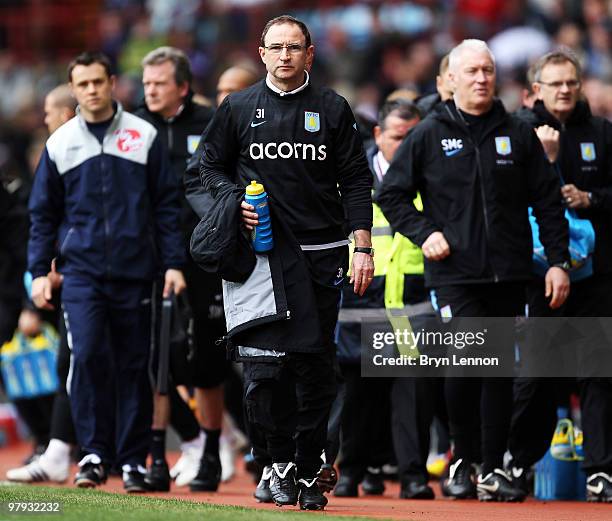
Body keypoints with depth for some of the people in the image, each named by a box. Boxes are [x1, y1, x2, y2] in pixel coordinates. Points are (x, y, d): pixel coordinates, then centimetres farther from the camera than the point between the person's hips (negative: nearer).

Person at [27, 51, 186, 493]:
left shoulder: (144, 136, 4)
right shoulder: (60, 144, 7)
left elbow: (166, 204, 6)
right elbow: (43, 213, 12)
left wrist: (173, 263, 0)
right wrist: (39, 271, 4)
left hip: (134, 272, 0)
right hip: (82, 269, 0)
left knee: (134, 365, 3)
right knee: (87, 354, -15)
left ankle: (133, 459, 10)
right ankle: (94, 453, -8)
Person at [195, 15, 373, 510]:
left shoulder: (332, 108, 7)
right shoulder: (239, 108, 8)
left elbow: (356, 182, 7)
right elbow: (211, 166, 17)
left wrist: (363, 248, -2)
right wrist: (235, 202, -3)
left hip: (321, 254, 0)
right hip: (262, 257, 0)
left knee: (316, 365, 0)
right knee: (265, 365, -9)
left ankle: (309, 470, 7)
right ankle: (281, 462, 4)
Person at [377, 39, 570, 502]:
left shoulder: (518, 135, 8)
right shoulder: (429, 135, 3)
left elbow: (547, 202, 11)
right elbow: (392, 194, 10)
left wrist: (559, 261, 4)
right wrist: (423, 233, -4)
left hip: (510, 274, 2)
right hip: (455, 272, -2)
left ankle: (494, 469, 10)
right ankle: (464, 460, 4)